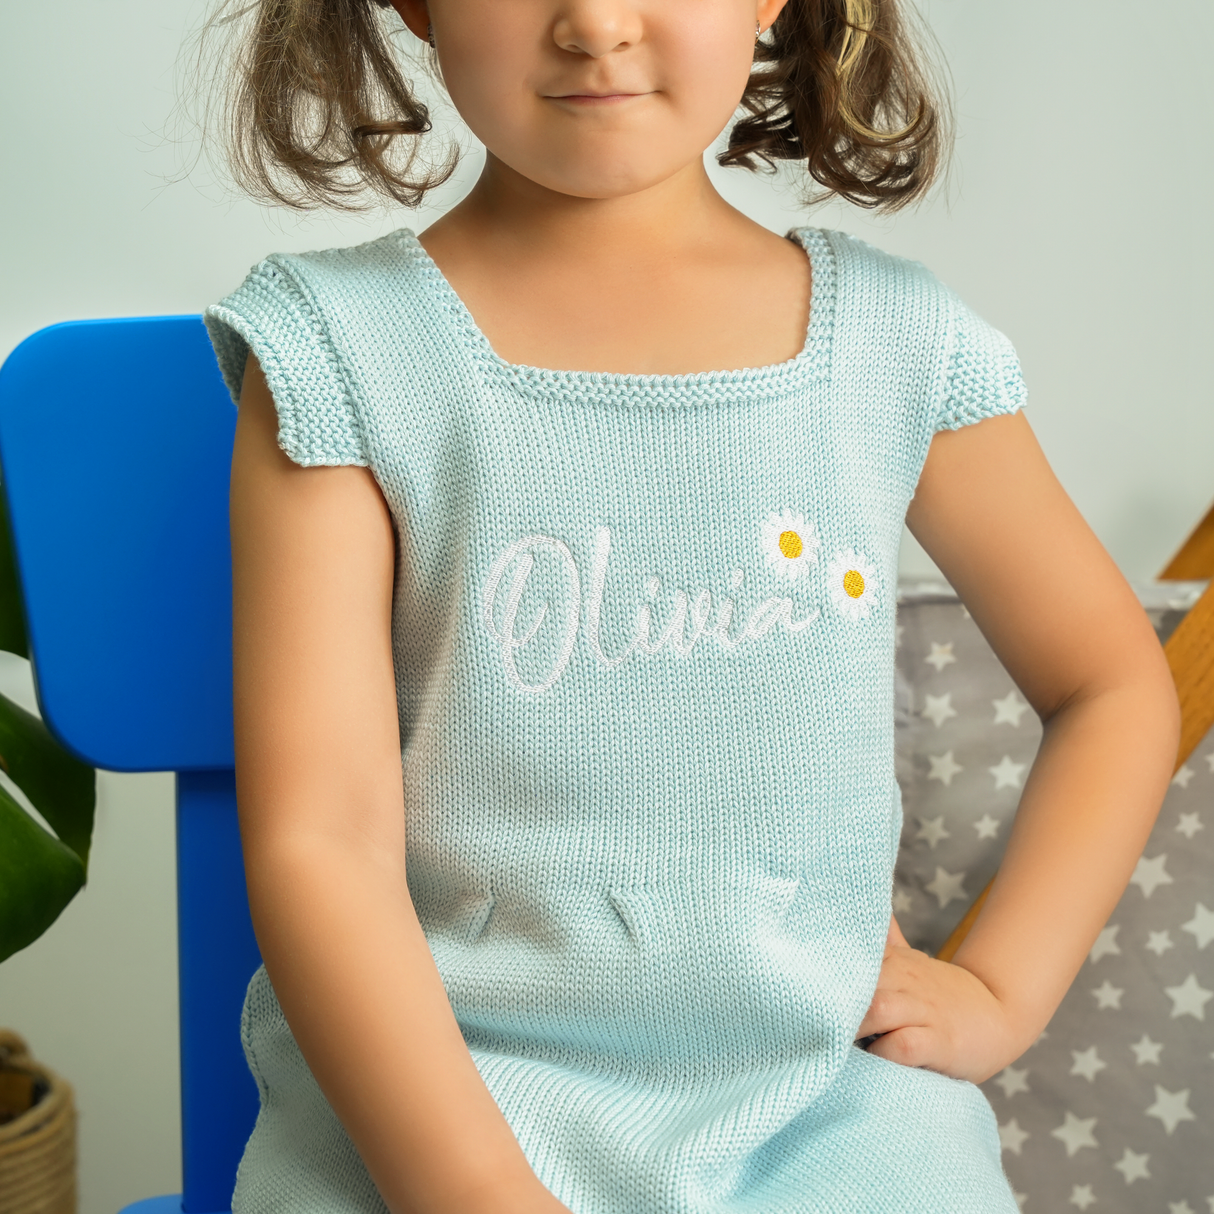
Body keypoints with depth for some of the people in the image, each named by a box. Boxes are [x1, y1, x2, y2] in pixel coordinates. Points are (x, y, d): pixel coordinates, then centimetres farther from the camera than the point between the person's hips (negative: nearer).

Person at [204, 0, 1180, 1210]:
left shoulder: (901, 343, 4)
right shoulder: (336, 351, -4)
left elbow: (1113, 680, 16)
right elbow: (316, 840, -10)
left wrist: (999, 991, 5)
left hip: (826, 1088, 2)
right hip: (428, 1082, -2)